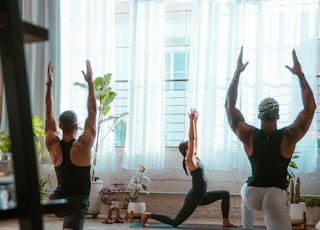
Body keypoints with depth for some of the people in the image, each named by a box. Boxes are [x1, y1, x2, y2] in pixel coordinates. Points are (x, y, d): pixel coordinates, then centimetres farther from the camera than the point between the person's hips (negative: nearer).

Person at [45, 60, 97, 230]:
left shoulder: (52, 146, -1)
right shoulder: (83, 146, -12)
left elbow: (49, 114, 7)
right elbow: (92, 113, -5)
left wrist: (49, 84, 9)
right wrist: (90, 83, -1)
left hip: (57, 202, 5)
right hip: (77, 203, -5)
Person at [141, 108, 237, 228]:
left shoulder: (195, 158, 5)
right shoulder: (190, 160, -16)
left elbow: (195, 139, 8)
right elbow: (192, 139, -26)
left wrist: (195, 121, 5)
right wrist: (192, 120, -28)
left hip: (200, 196, 9)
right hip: (193, 198, -9)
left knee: (225, 194, 9)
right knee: (175, 222, -2)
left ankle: (226, 222, 11)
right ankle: (148, 215, 8)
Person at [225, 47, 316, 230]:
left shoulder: (248, 136, -9)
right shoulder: (288, 137, -13)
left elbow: (229, 105, 1)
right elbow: (310, 107, -4)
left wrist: (237, 73, 1)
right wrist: (300, 74, -4)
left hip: (251, 194, 4)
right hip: (276, 197, -3)